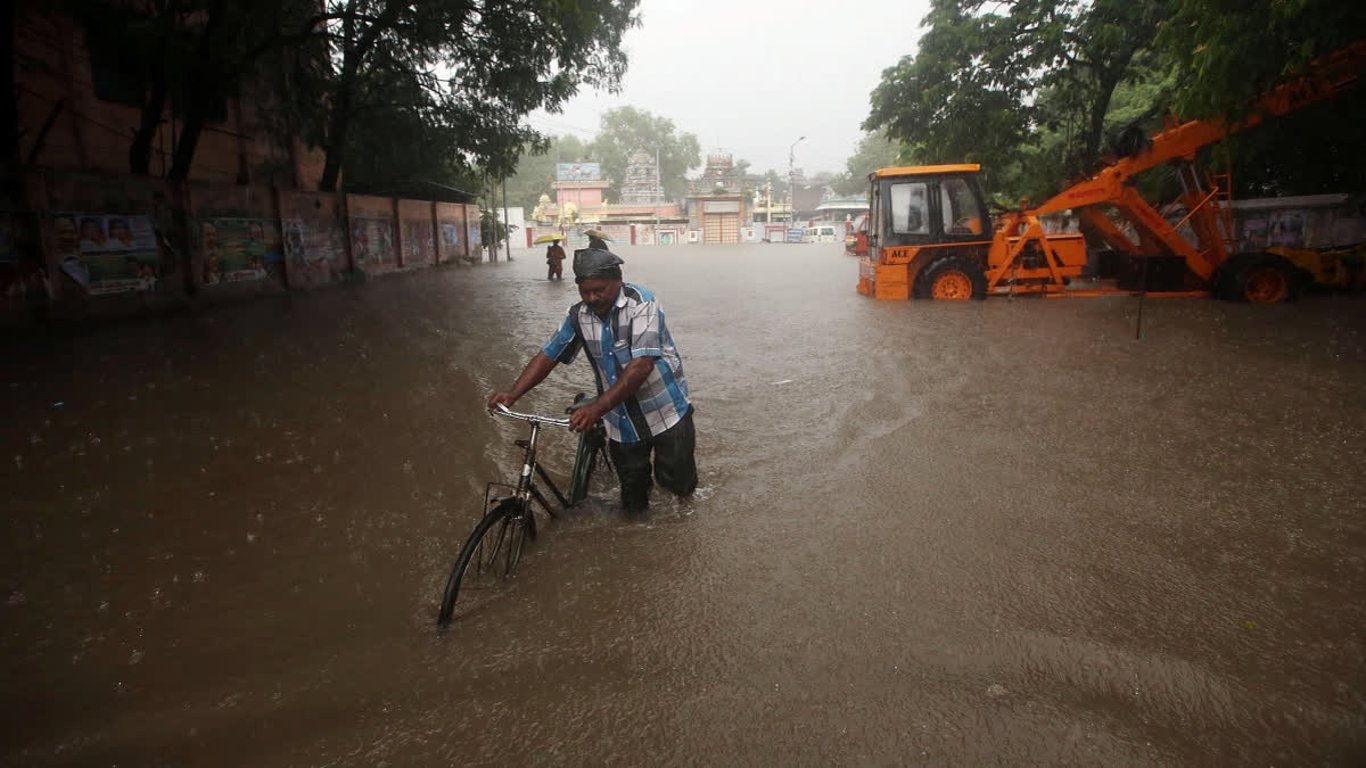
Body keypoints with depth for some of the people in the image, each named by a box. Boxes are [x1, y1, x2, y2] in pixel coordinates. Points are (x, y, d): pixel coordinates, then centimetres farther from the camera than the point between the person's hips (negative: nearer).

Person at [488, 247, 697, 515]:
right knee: (633, 493, 14)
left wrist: (597, 407, -37)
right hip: (623, 420, 4)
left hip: (667, 412, -4)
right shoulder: (578, 315, -5)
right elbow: (548, 356, 0)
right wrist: (513, 393, -15)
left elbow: (642, 365, -30)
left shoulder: (640, 302, -21)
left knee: (678, 484, 6)